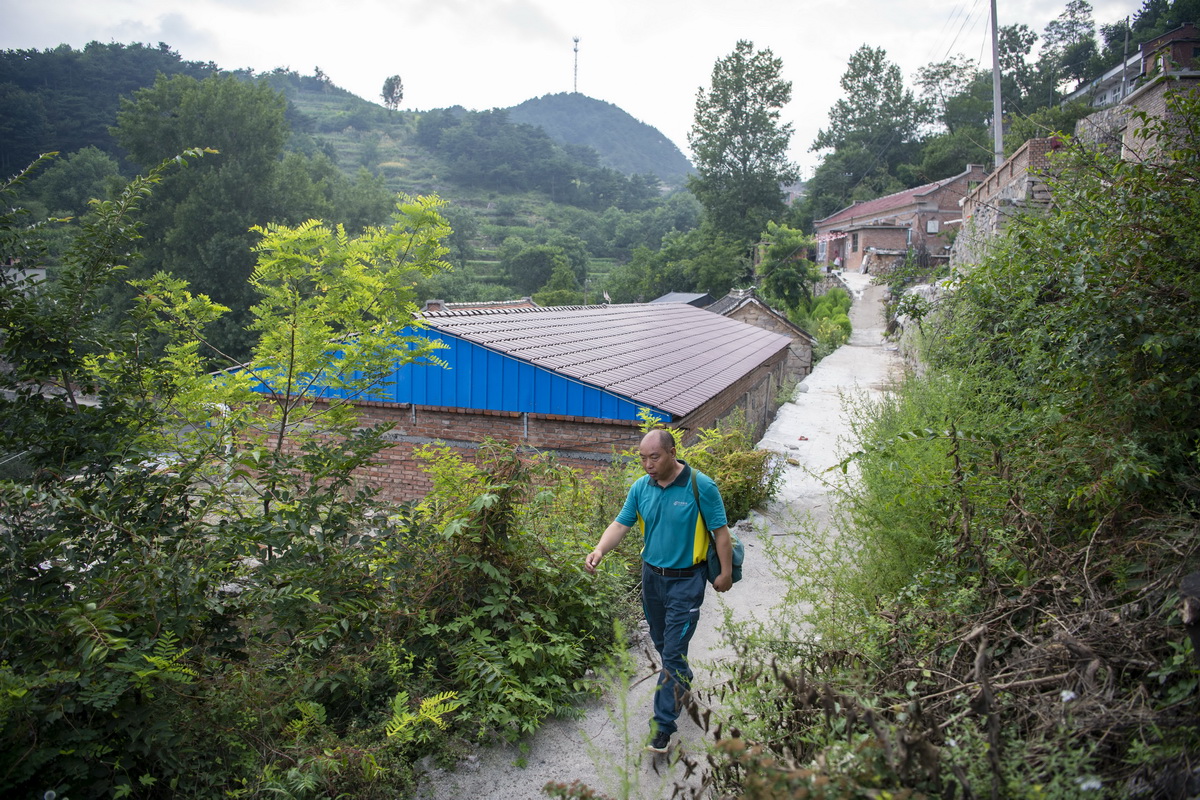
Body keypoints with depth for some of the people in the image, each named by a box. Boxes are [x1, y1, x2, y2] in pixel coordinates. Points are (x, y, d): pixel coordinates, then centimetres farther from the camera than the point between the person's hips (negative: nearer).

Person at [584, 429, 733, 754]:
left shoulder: (701, 486, -16)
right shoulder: (640, 487, -2)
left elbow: (720, 531, -11)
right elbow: (621, 523, -5)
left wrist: (726, 573, -9)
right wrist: (600, 549, -23)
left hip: (686, 580, -5)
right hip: (652, 575, 6)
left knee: (674, 650, -5)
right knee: (661, 642, 22)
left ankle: (663, 723, 3)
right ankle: (682, 682, 50)